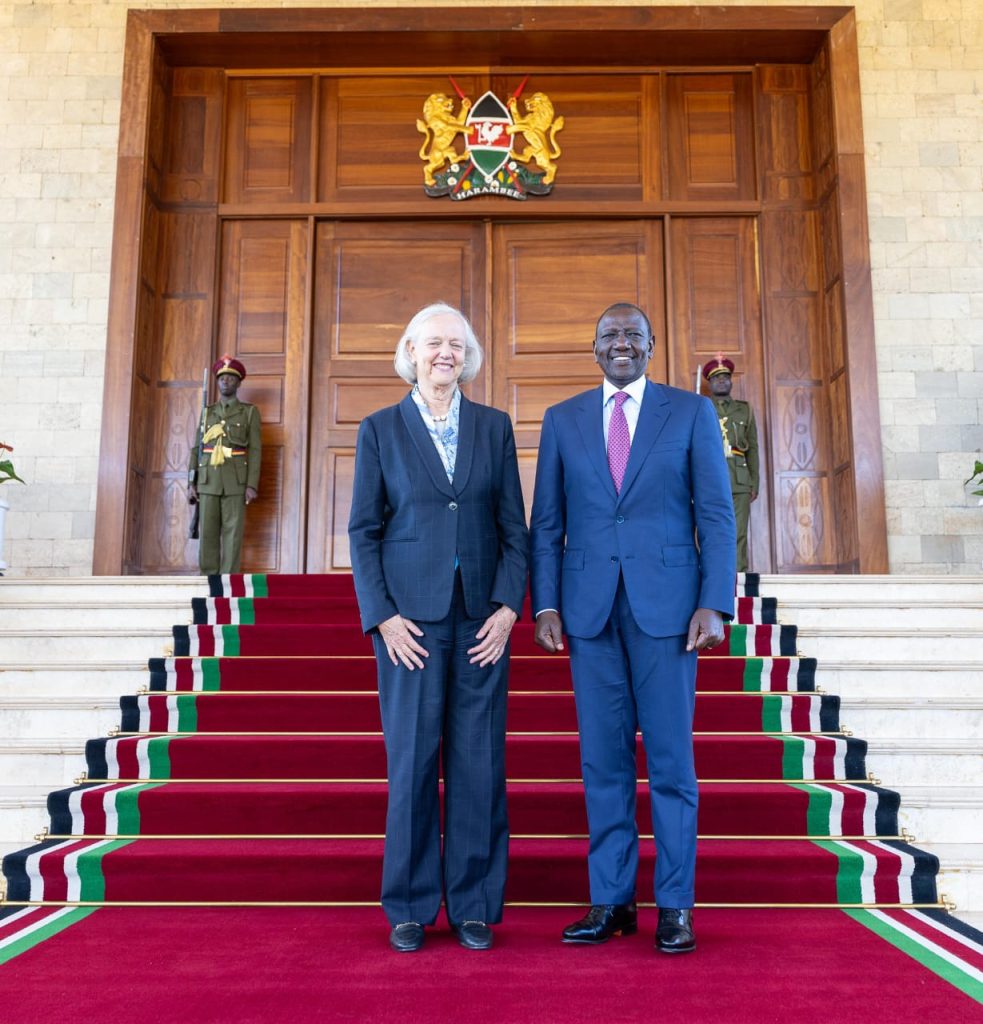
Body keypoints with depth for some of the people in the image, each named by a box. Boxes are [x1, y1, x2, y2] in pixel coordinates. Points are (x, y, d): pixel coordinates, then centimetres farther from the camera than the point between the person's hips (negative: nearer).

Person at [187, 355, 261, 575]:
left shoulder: (250, 412, 5)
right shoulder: (207, 412, 14)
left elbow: (255, 450, -1)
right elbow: (197, 448, 11)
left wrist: (252, 485, -10)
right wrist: (192, 483, 2)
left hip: (236, 482, -3)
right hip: (209, 481, 3)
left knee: (232, 534, -4)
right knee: (208, 534, 1)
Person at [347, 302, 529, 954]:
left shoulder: (494, 427, 9)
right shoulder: (380, 430, 5)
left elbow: (514, 526, 7)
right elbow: (364, 531, 3)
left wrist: (507, 607, -4)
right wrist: (382, 617, -6)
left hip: (482, 618, 2)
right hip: (411, 618, -1)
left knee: (479, 762, 4)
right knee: (411, 760, 3)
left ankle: (474, 907, 19)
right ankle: (410, 909, 19)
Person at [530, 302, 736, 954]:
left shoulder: (691, 412, 6)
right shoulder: (563, 420, 11)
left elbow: (717, 514, 1)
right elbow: (547, 522, 9)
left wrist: (715, 603, -8)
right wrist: (545, 604, -1)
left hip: (666, 602, -2)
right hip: (590, 606, 2)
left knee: (670, 755, 3)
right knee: (603, 759, 7)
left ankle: (675, 906, 15)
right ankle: (611, 900, 19)